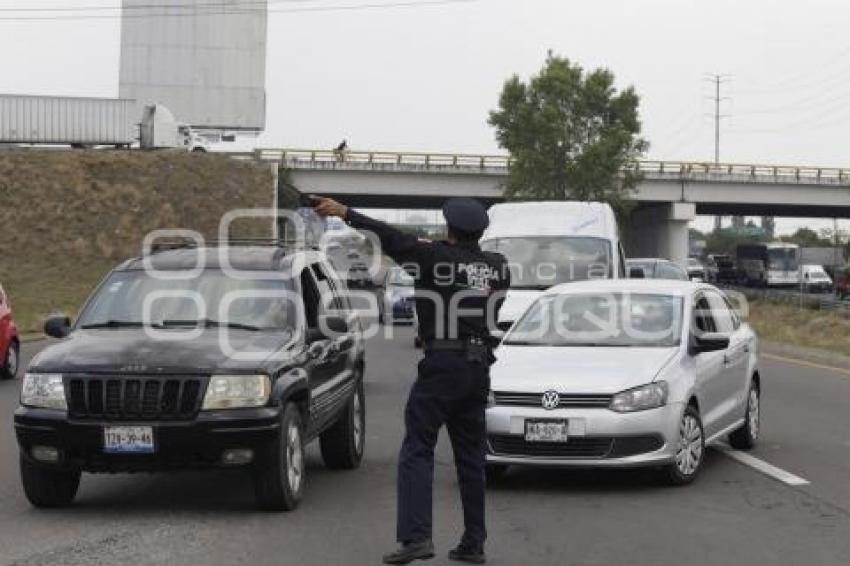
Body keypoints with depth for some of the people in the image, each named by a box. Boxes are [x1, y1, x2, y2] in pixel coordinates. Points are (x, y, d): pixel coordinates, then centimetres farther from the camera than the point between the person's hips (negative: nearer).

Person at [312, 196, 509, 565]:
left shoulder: (437, 257, -9)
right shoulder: (497, 267, 6)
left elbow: (390, 238, -11)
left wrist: (345, 213, -7)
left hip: (442, 365, -6)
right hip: (479, 366, 6)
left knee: (416, 452, -4)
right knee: (471, 457, 12)